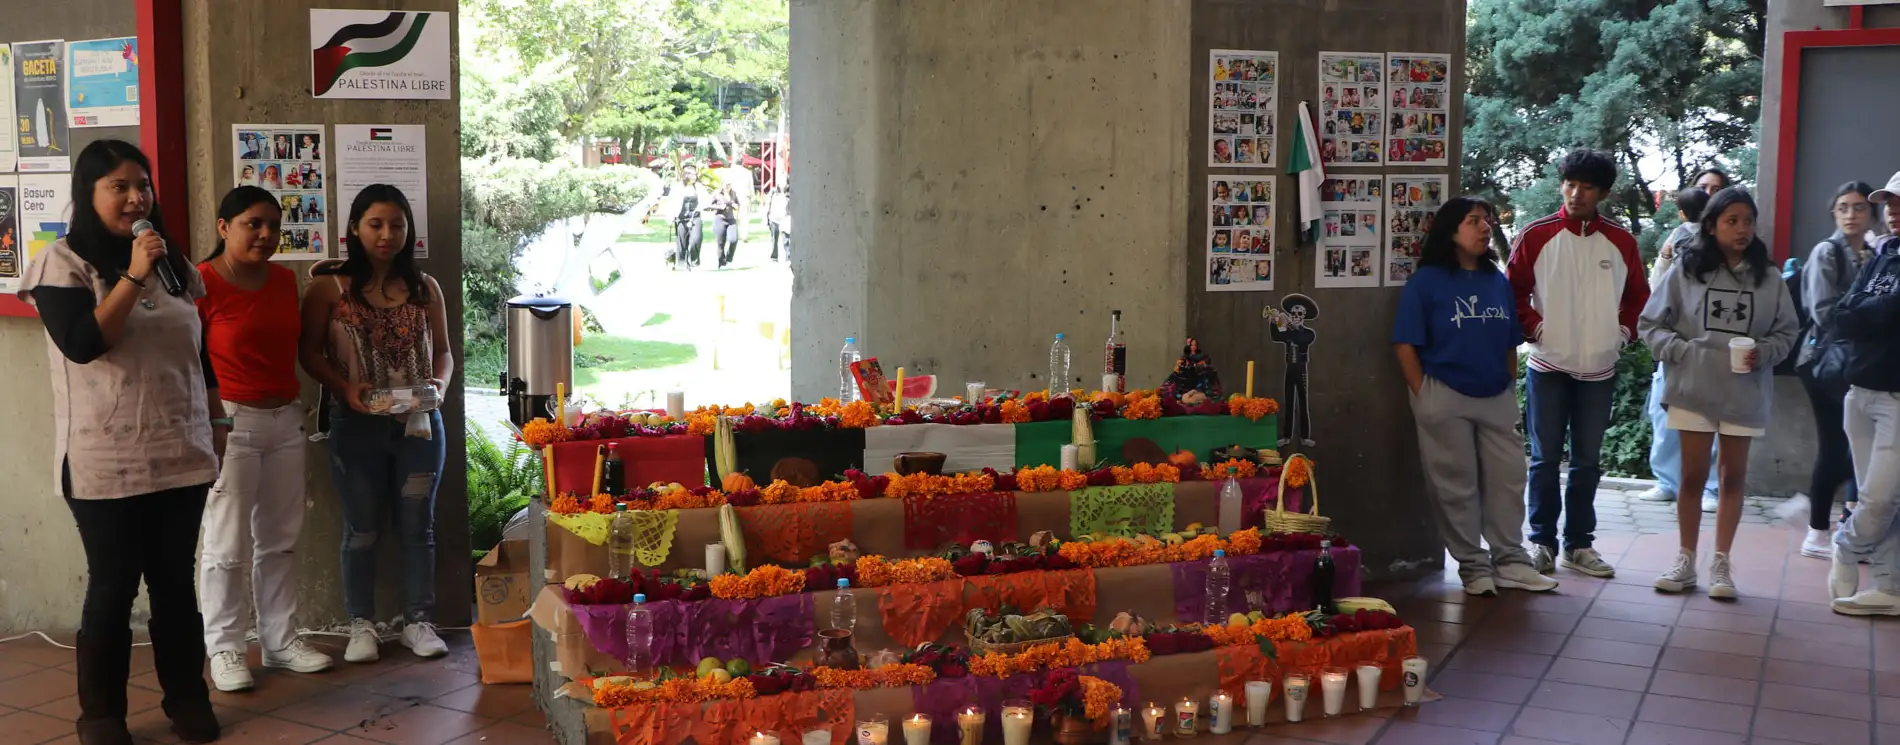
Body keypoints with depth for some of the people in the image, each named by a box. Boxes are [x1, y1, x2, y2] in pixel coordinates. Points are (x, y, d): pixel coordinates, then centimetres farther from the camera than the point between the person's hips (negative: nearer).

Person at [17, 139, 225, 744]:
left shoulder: (174, 264, 11)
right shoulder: (63, 262, -5)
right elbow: (81, 343, -19)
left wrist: (217, 421, 18)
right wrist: (133, 277, -21)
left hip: (182, 455, 4)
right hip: (106, 463, -4)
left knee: (176, 581, 10)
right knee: (113, 587, 2)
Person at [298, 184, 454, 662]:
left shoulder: (425, 288, 5)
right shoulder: (330, 287, -2)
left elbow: (443, 352, 9)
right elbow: (309, 353, -2)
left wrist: (439, 384, -11)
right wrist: (345, 389, -17)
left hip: (419, 423, 2)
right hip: (357, 425, -2)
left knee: (418, 525, 6)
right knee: (361, 529, 6)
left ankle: (418, 622, 16)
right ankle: (361, 625, 17)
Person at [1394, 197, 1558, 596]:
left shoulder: (1499, 281, 8)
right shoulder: (1426, 281, -7)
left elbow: (1510, 344, 13)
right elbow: (1405, 345, -9)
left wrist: (1511, 389, 8)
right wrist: (1424, 397, -10)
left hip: (1497, 399, 5)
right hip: (1446, 398, -5)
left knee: (1507, 480, 8)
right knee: (1457, 486, 3)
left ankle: (1510, 561, 19)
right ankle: (1473, 565, 13)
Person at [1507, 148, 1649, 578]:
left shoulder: (1621, 242, 3)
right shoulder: (1536, 236, -4)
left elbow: (1638, 295, 14)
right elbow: (1514, 291, -1)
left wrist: (1625, 330, 1)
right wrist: (1533, 327, -10)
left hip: (1599, 370, 2)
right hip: (1548, 366, -2)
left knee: (1587, 461, 9)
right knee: (1545, 458, 3)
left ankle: (1579, 543, 18)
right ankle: (1541, 540, 12)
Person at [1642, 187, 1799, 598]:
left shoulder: (1769, 277, -1)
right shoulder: (1685, 270, -4)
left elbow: (1787, 331, 7)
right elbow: (1652, 324, 0)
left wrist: (1764, 353, -11)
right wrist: (1680, 351, -13)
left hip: (1745, 393, 1)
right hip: (1693, 389, -1)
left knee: (1733, 477, 9)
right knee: (1693, 475, 7)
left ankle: (1721, 563, 18)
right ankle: (1686, 562, 16)